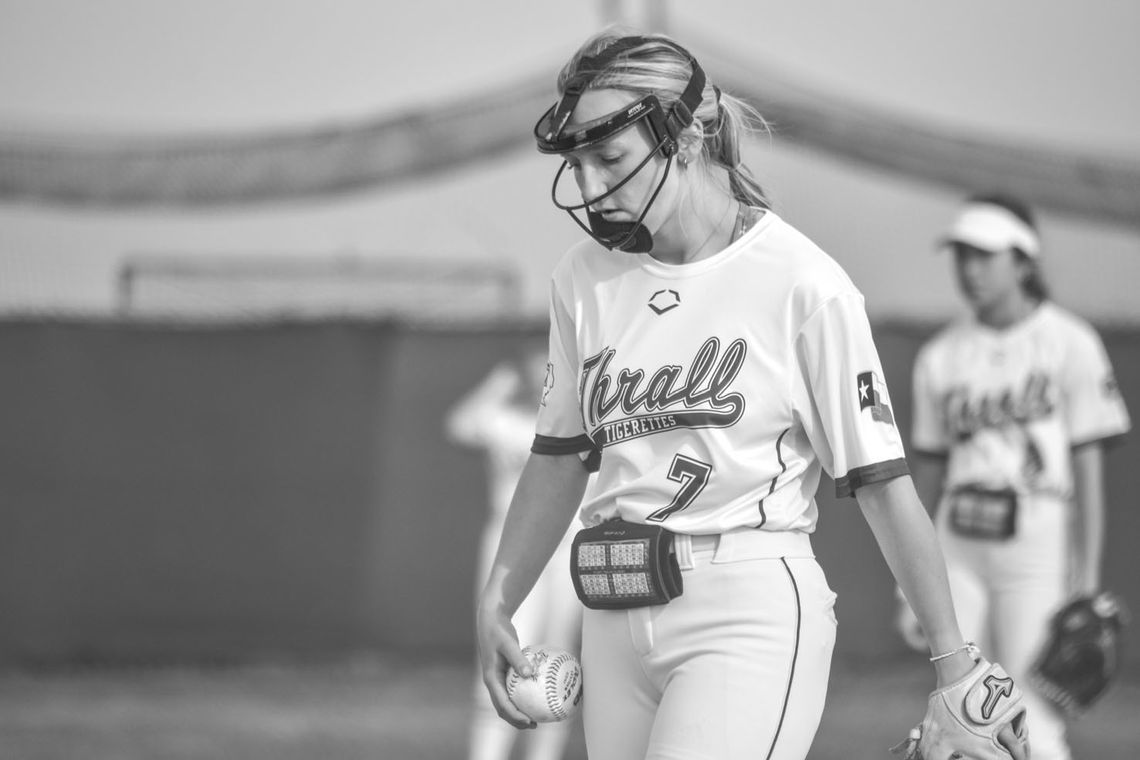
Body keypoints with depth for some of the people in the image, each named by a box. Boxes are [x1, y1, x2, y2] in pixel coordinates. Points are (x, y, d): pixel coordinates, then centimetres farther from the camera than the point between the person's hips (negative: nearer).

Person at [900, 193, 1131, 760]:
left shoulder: (1070, 346, -5)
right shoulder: (940, 357, 10)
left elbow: (1089, 468, -7)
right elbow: (929, 471, 14)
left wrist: (1087, 580, -12)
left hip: (1040, 553, -5)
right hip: (960, 553, 5)